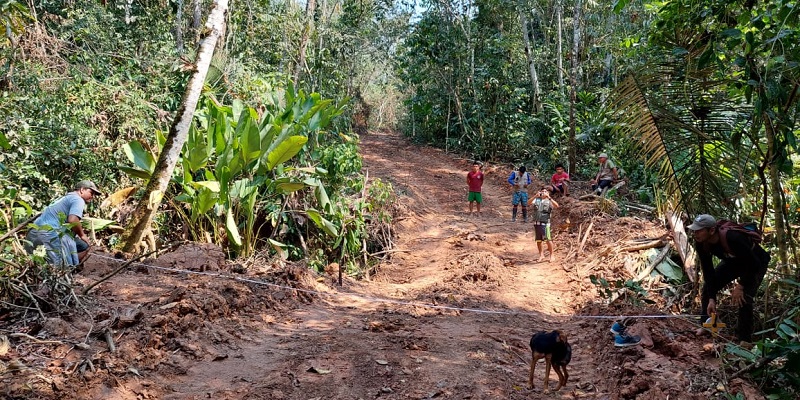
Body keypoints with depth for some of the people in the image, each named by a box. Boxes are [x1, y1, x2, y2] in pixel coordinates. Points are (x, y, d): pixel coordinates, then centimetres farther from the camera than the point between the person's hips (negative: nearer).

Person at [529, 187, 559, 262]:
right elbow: (529, 203, -7)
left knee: (547, 239, -12)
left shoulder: (549, 201, 3)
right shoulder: (537, 200, 10)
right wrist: (535, 196, -21)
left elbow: (557, 206, -15)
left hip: (545, 223, -3)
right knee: (538, 240, 9)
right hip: (536, 223, 3)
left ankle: (551, 255, 0)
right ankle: (541, 255, 24)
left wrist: (549, 197, -22)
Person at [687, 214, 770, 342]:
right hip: (732, 261, 7)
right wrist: (711, 299, -19)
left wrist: (741, 286, -25)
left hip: (756, 263, -6)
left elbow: (753, 264, -31)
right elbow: (708, 271, -16)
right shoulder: (701, 244, -22)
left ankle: (744, 339, -6)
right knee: (708, 287, -2)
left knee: (744, 297, -21)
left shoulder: (733, 238, -43)